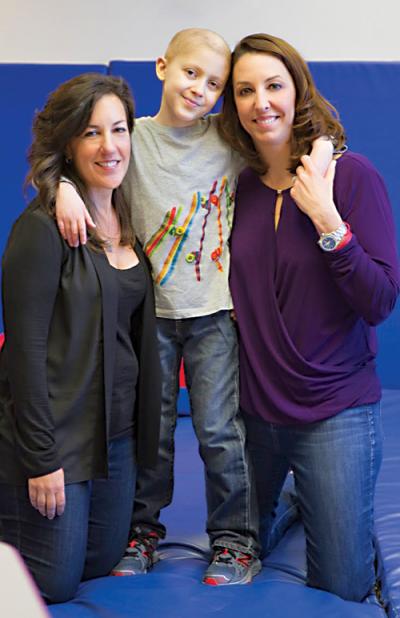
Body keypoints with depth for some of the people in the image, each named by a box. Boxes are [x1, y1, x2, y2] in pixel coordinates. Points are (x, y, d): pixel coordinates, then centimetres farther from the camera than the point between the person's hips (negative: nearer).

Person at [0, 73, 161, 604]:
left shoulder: (127, 221, 6)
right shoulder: (43, 227, -17)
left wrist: (140, 431, 8)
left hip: (117, 434, 7)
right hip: (54, 436, -7)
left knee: (101, 565, 18)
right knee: (54, 584, 5)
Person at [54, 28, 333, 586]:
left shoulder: (228, 139, -1)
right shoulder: (134, 137, -2)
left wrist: (320, 148, -11)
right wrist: (65, 187, -25)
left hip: (212, 310, -1)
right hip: (150, 309, 1)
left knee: (219, 430, 2)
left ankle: (235, 539, 18)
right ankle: (144, 530, 28)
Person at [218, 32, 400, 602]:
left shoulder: (352, 175, -11)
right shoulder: (237, 186, 1)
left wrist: (328, 222, -25)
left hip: (334, 411, -4)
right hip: (252, 407, 4)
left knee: (342, 588, 7)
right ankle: (288, 501, 46)